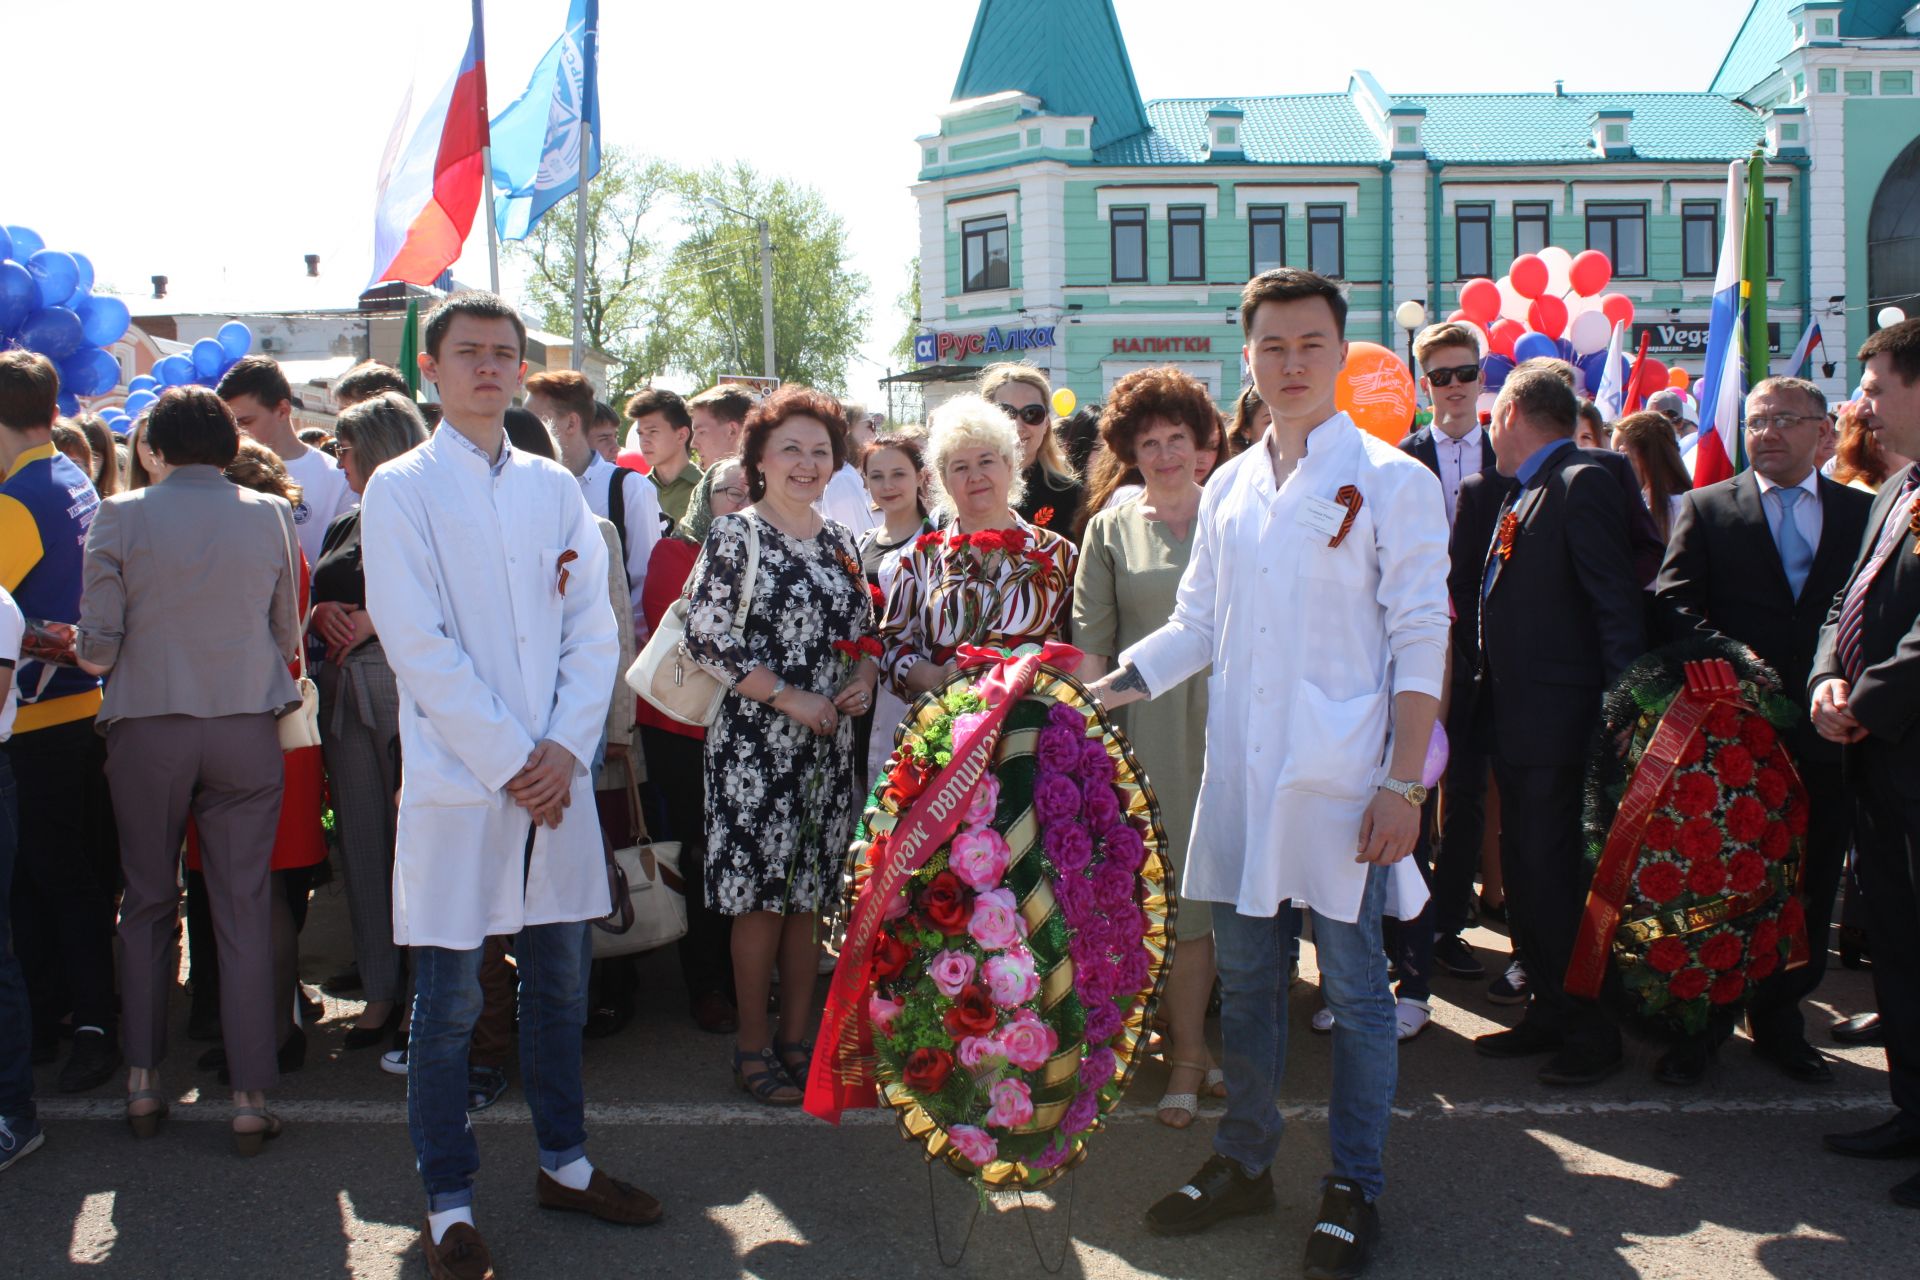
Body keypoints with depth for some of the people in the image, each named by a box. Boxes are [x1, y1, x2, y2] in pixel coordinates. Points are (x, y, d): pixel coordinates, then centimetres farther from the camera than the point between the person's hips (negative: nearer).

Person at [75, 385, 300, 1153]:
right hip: (247, 729, 0)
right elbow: (288, 637, 4)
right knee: (244, 910, 4)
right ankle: (250, 1096, 5)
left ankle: (142, 1083, 18)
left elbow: (96, 648, -7)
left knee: (148, 905, 14)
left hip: (147, 730, 0)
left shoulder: (121, 517, -5)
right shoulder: (271, 516, -1)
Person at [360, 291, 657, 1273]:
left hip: (555, 777, 4)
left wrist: (566, 750, -7)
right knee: (450, 1001, 2)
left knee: (560, 981, 13)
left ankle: (564, 1163, 29)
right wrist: (509, 761, -13)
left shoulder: (555, 487, 11)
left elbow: (594, 630, 7)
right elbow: (419, 645, -9)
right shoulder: (400, 489, -2)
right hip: (457, 783, -4)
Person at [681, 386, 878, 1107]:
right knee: (760, 896, -1)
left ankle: (796, 1039, 22)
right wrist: (791, 700, -14)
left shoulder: (839, 540, 12)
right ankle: (753, 1047, 13)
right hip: (755, 743, -5)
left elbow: (862, 629, 20)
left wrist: (863, 678, -2)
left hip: (829, 745, 5)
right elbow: (709, 638, -12)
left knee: (809, 895, 10)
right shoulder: (735, 537, -6)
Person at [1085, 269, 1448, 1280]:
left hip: (1340, 781, -5)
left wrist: (1403, 783, -12)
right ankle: (1244, 1161, 29)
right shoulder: (1229, 489, 12)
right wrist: (1104, 689, 3)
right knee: (1244, 978, 14)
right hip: (1239, 776, 5)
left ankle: (1354, 1187, 20)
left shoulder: (1390, 480, -3)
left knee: (1354, 987, 5)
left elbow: (1420, 641, -6)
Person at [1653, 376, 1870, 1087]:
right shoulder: (1707, 508, 7)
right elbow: (1674, 600, -3)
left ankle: (1780, 1021, 24)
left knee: (1807, 890, 10)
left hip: (1824, 732, 2)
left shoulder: (1865, 513, 10)